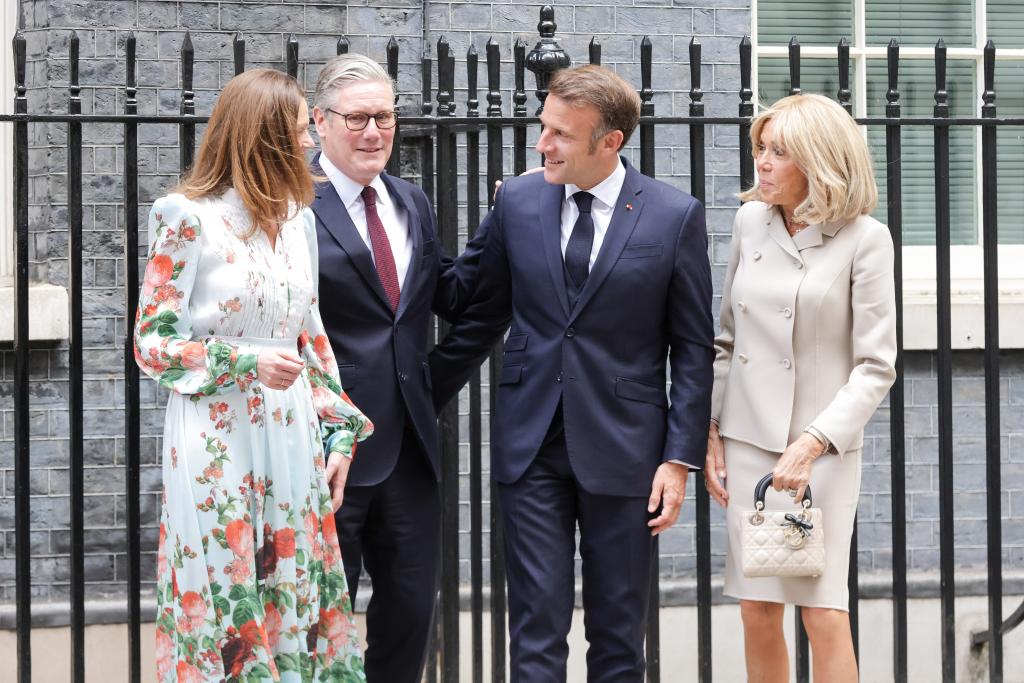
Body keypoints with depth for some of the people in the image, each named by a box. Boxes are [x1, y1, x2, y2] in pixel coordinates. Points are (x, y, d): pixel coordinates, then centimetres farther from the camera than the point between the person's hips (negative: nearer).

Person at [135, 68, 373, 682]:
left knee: (298, 610, 7)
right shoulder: (189, 221, -9)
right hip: (218, 445, -6)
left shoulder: (297, 218, 10)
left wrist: (339, 436, 11)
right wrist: (246, 363, -20)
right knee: (227, 614, -1)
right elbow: (152, 344, -8)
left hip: (294, 441, 6)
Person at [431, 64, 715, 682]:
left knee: (618, 630, 9)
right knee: (536, 628, 1)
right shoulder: (517, 202, 2)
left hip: (621, 447, -2)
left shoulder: (675, 216, -5)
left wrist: (681, 457, -6)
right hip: (530, 445, 2)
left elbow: (694, 349, -2)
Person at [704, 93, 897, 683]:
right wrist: (709, 429, 7)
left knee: (824, 611, -9)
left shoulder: (864, 239, -8)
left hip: (824, 447, -4)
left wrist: (811, 444, -18)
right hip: (749, 440, 4)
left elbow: (876, 365, -10)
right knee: (758, 612, 5)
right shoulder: (751, 221, 6)